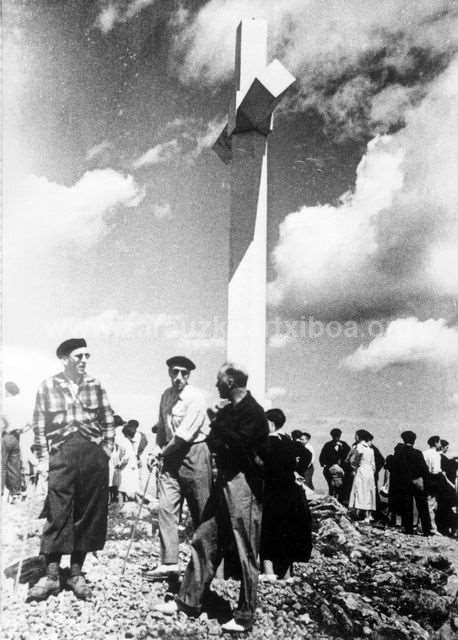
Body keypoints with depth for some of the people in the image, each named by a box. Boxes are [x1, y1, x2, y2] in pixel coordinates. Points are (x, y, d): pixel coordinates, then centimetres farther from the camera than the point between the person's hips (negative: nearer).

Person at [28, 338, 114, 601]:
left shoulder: (96, 386, 8)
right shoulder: (48, 386, 4)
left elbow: (108, 422, 11)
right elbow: (39, 426, 5)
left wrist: (106, 451, 2)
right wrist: (43, 458, 0)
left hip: (93, 456, 2)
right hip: (62, 456, -2)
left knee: (89, 515, 6)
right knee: (58, 515, -2)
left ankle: (77, 573, 19)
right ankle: (52, 575, 10)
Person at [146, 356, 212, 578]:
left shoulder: (195, 398, -15)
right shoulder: (166, 395, 8)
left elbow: (184, 435, -18)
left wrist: (161, 453, -9)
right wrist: (159, 449, 4)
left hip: (193, 454, -6)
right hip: (170, 457, 6)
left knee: (201, 511, 4)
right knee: (166, 507, -3)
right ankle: (168, 562, 3)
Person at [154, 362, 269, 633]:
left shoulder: (253, 412, -13)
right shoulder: (228, 410, 14)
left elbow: (240, 442, -23)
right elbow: (216, 442, 16)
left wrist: (218, 425, -11)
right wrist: (219, 440, -5)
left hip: (243, 484, -9)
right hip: (224, 481, 9)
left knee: (245, 553, 2)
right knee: (204, 540, 11)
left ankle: (245, 617, 15)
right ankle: (189, 601, 23)